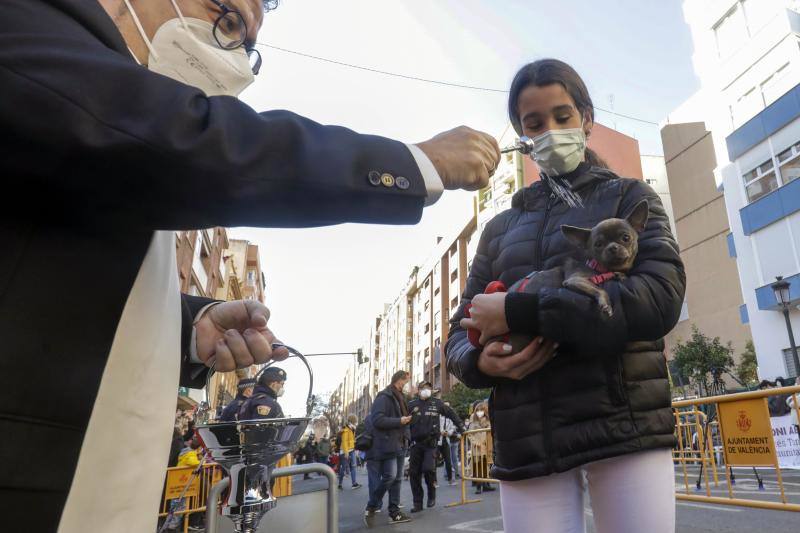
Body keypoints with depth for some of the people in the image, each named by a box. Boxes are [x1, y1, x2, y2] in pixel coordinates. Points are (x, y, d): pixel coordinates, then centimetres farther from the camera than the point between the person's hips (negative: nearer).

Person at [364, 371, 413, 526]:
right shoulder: (384, 397, -12)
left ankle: (394, 512, 15)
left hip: (400, 445, 9)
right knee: (389, 476, -12)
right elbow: (377, 420, -22)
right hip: (388, 445, -9)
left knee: (397, 479, 9)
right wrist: (399, 421, -20)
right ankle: (371, 508, 4)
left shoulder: (400, 398, 17)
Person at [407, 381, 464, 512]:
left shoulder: (437, 403, 4)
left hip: (431, 443, -1)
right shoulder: (412, 405, 3)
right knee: (414, 473, 2)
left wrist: (461, 426, 11)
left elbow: (451, 413, 15)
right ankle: (418, 503, 15)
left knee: (429, 469, -15)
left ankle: (431, 495, 13)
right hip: (415, 443, 1)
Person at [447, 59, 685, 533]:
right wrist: (481, 360, -12)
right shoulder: (500, 228, 15)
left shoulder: (629, 198, 9)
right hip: (528, 440, 2)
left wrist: (523, 312, -17)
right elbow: (461, 335, 13)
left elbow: (661, 297, -10)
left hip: (626, 423, -1)